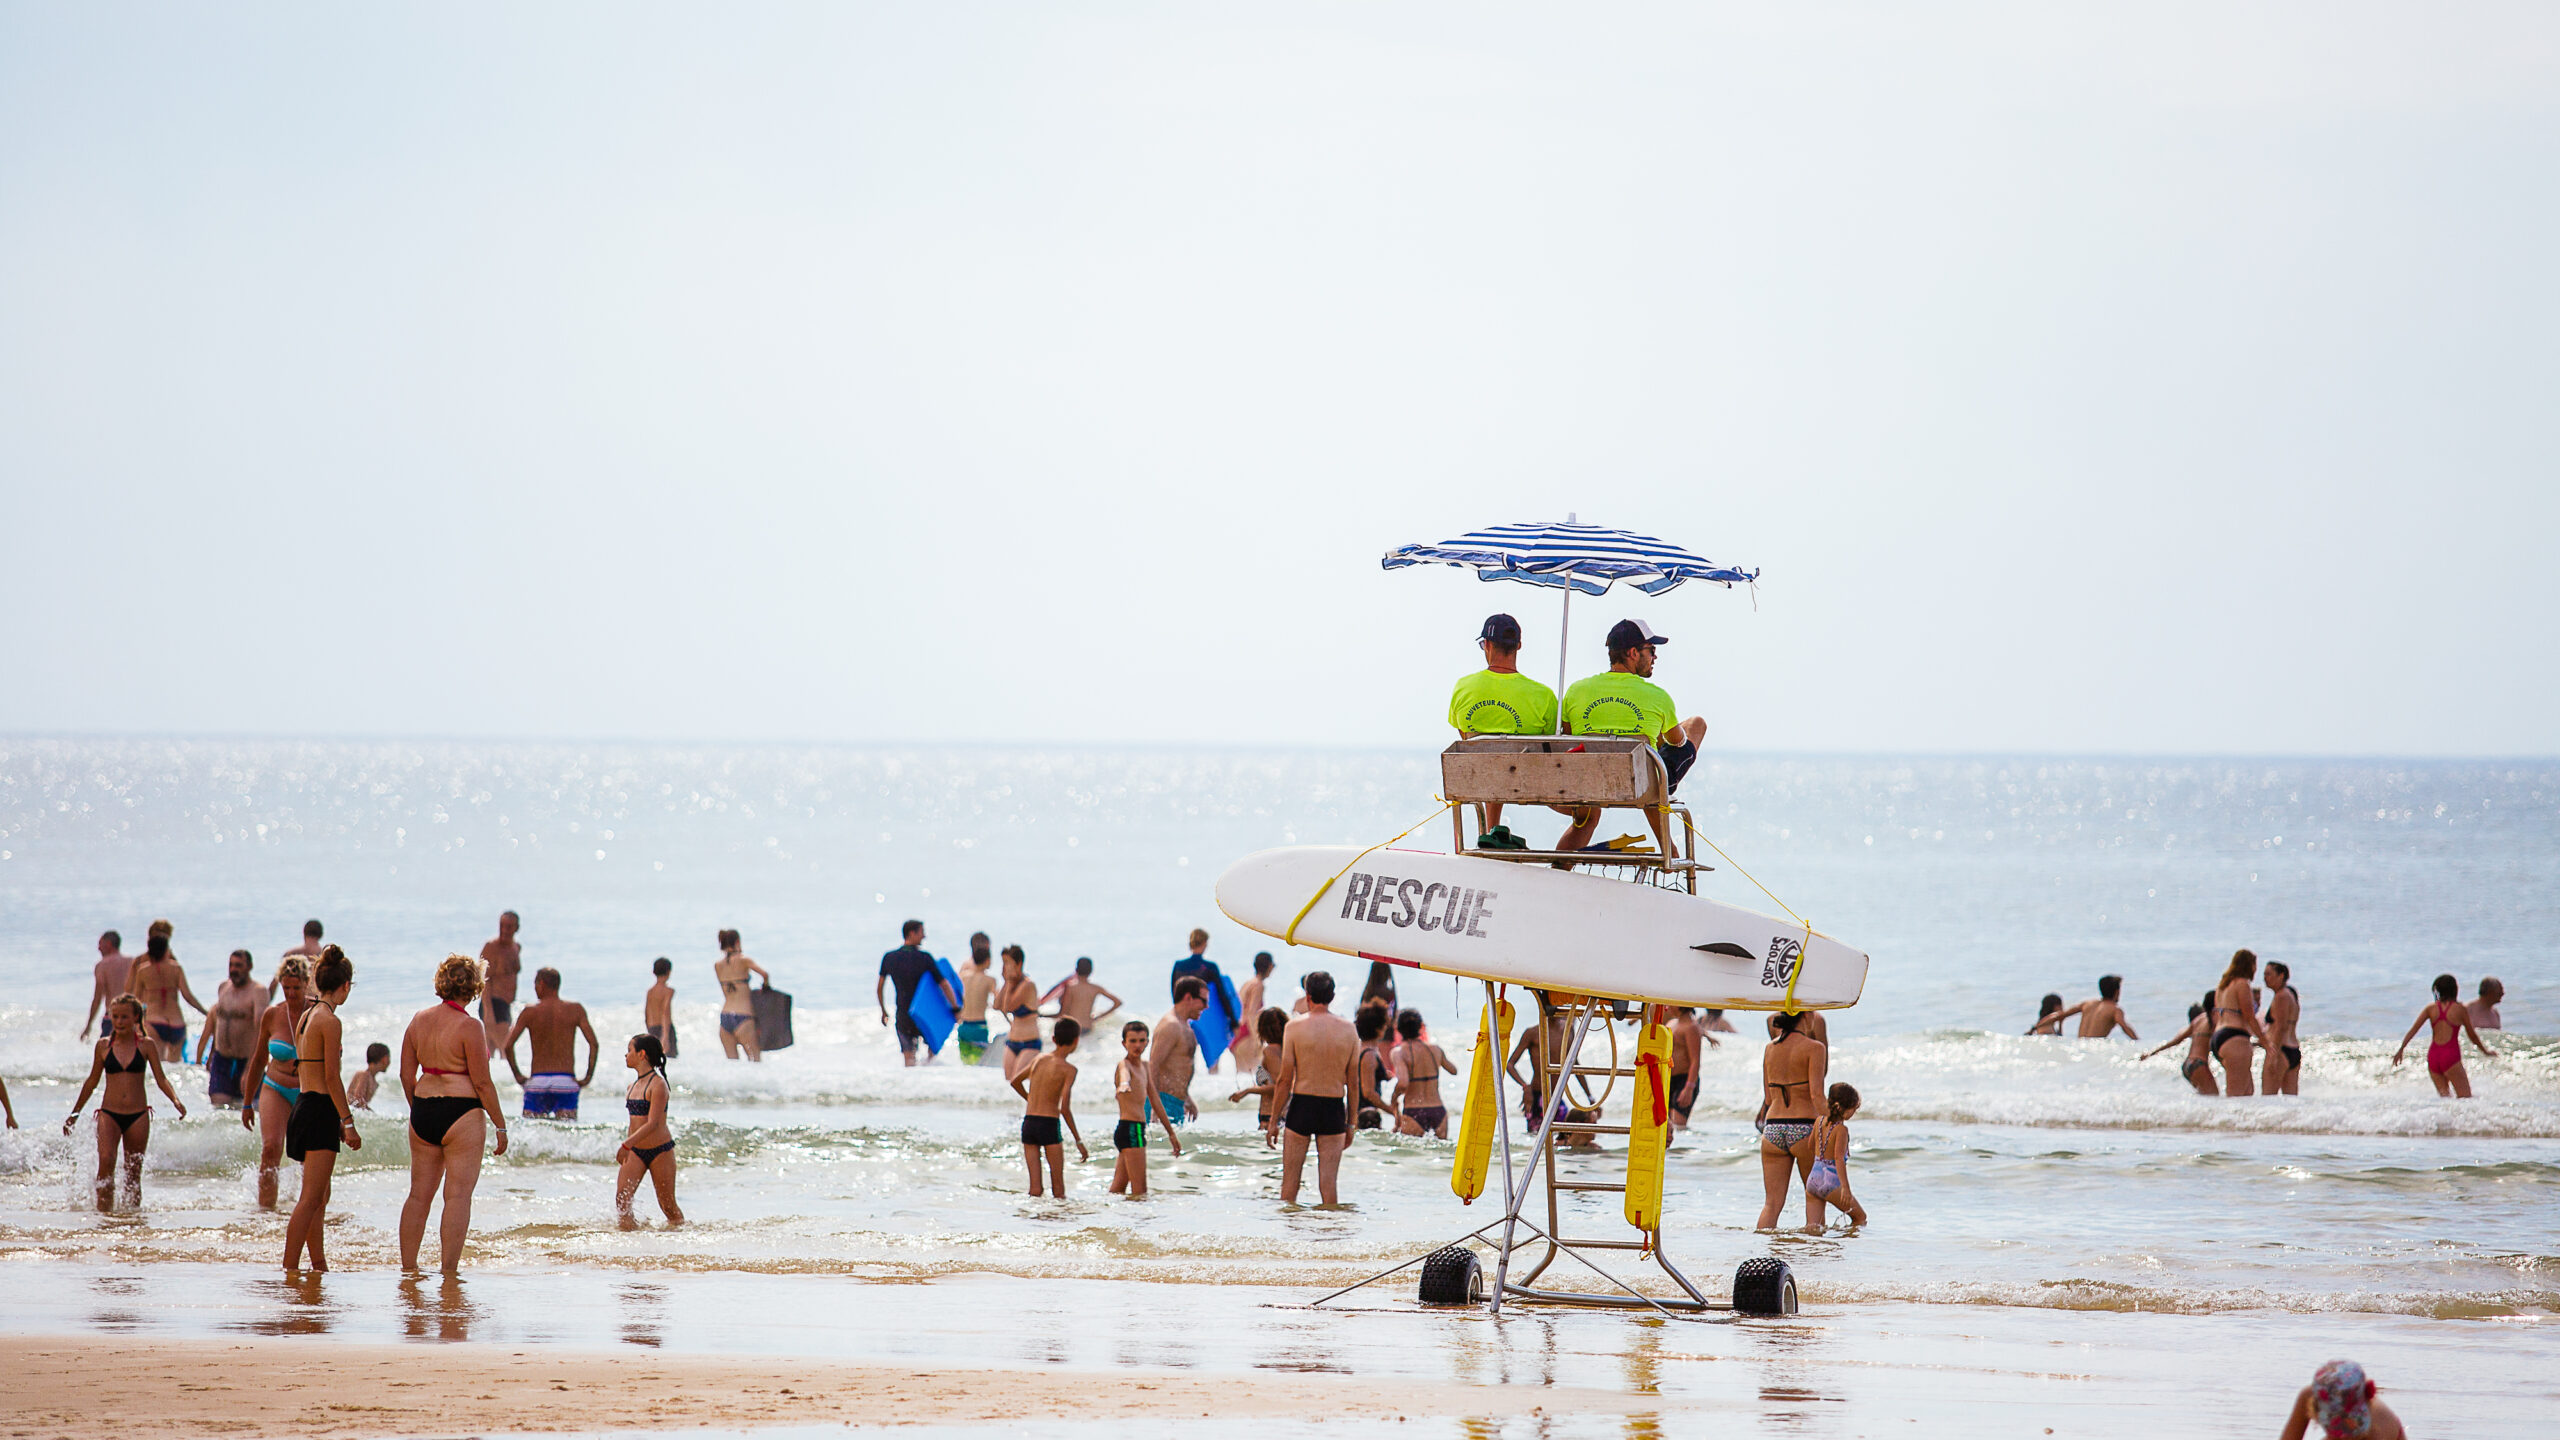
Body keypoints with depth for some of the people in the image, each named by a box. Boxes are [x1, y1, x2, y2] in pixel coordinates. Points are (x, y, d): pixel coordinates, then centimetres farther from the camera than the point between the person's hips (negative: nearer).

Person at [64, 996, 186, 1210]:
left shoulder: (146, 1046, 2)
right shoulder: (104, 1046, 5)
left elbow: (161, 1078, 0)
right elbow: (92, 1081, 16)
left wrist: (175, 1100, -19)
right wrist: (75, 1113, 21)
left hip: (138, 1115, 0)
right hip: (109, 1114, 0)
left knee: (133, 1172, 4)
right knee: (106, 1161, -21)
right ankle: (104, 1208, -20)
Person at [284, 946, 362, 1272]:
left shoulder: (307, 1016, 14)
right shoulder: (330, 1021, -13)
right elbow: (332, 1077, -17)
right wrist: (349, 1122, -13)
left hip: (304, 1106, 9)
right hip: (319, 1110, -9)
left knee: (319, 1198, 15)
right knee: (310, 1199, -9)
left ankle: (319, 1265, 19)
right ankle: (289, 1269, -13)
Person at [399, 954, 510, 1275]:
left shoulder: (419, 1020, 6)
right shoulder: (468, 1027, -12)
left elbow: (407, 1075, 11)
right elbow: (482, 1083, -11)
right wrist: (500, 1125, -3)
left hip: (423, 1113, 6)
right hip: (461, 1113, -6)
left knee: (419, 1194, 12)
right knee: (458, 1195, -2)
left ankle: (408, 1266, 15)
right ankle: (449, 1270, -4)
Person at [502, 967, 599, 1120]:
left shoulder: (530, 1012, 2)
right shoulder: (575, 1010, 4)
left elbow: (508, 1045, -4)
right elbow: (594, 1044, -3)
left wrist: (517, 1075, 6)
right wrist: (588, 1077, 3)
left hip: (537, 1082, -1)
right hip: (566, 1082, 1)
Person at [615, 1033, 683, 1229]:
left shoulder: (658, 1085, -15)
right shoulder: (633, 1085, 9)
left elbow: (652, 1124, -23)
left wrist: (626, 1145, -30)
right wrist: (628, 1149, 20)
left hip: (660, 1151, -7)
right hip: (636, 1151, 7)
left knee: (668, 1206, 2)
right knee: (621, 1199, -10)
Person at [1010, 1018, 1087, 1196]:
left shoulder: (1040, 1059, 9)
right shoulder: (1068, 1070, -8)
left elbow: (1015, 1082, 25)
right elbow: (1065, 1108, -15)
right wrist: (1079, 1141, -11)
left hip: (1028, 1122, 5)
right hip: (1049, 1125, -5)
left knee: (1035, 1186, 5)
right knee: (1058, 1184, 2)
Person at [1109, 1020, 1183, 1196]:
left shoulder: (1145, 1067, 17)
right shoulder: (1124, 1065, -9)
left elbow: (1155, 1102, 25)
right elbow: (1124, 1074, -36)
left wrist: (1171, 1132, 29)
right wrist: (1124, 1084, -60)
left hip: (1137, 1130, 9)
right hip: (1130, 1129, -9)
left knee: (1117, 1190, 11)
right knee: (1139, 1193, -12)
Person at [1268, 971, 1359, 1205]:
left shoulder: (1295, 1027, -6)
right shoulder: (1348, 1030, 1)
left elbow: (1284, 1080, -6)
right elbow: (1353, 1083, 4)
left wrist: (1273, 1120, 2)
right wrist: (1350, 1123, 13)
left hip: (1302, 1105, -2)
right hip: (1334, 1107, 2)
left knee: (1290, 1179, 7)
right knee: (1329, 1181, 5)